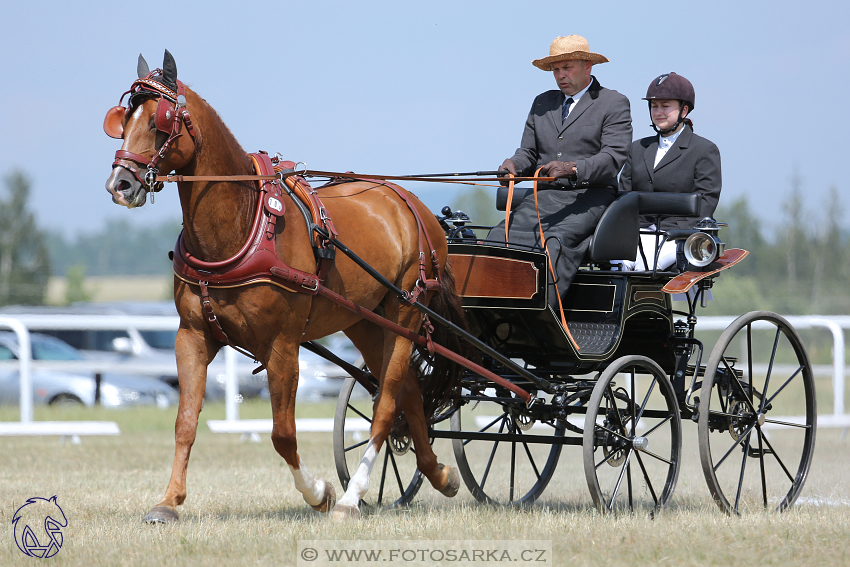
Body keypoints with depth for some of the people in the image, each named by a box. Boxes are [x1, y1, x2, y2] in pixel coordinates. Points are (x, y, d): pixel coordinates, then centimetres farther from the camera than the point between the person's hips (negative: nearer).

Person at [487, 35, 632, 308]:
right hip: (545, 196, 5)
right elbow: (529, 152, 19)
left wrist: (572, 169, -27)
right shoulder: (542, 103, 22)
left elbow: (613, 157, -10)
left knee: (556, 241, -34)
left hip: (590, 196, -5)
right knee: (499, 237, -22)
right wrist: (514, 165, -7)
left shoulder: (614, 104, 4)